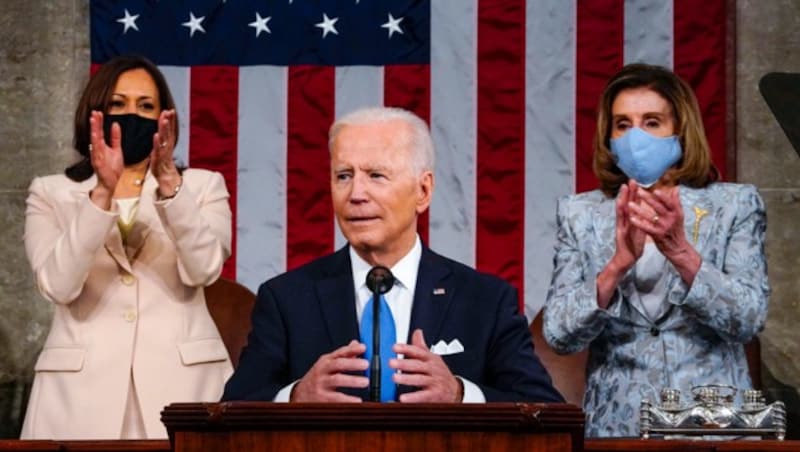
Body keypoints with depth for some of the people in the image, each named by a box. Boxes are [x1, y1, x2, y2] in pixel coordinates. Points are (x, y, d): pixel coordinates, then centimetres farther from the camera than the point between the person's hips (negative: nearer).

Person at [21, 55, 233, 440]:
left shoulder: (202, 186, 11)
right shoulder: (51, 193, 10)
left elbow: (203, 269, -8)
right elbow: (58, 285, -8)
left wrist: (169, 184, -19)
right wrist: (103, 193, -17)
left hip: (182, 383, 0)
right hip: (82, 389, 0)